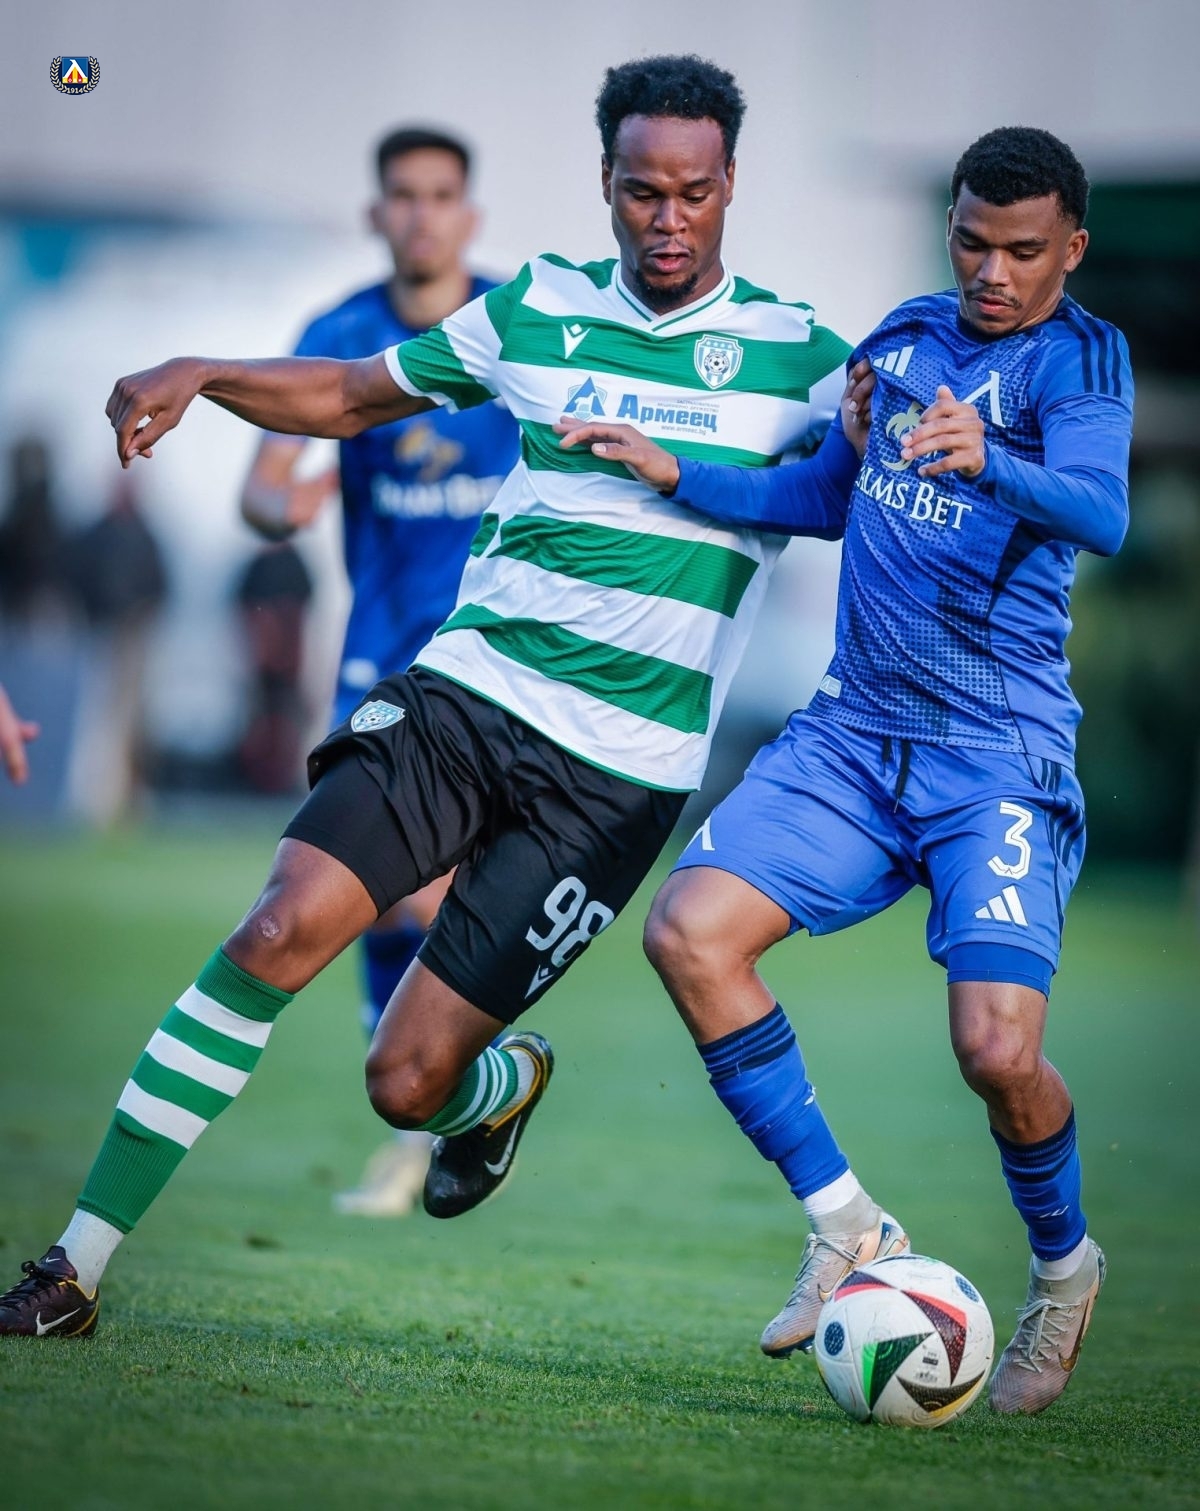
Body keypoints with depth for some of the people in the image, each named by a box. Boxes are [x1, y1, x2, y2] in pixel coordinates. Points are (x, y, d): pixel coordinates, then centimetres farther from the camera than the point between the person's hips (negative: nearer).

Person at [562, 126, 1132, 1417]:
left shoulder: (1080, 360, -7)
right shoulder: (904, 335, 11)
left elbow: (1101, 513, -28)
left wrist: (987, 461, -47)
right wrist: (672, 475, 18)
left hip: (1000, 758, -6)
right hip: (852, 732, 6)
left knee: (997, 1049, -21)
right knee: (689, 932, -15)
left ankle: (1063, 1266, 12)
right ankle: (848, 1232, -3)